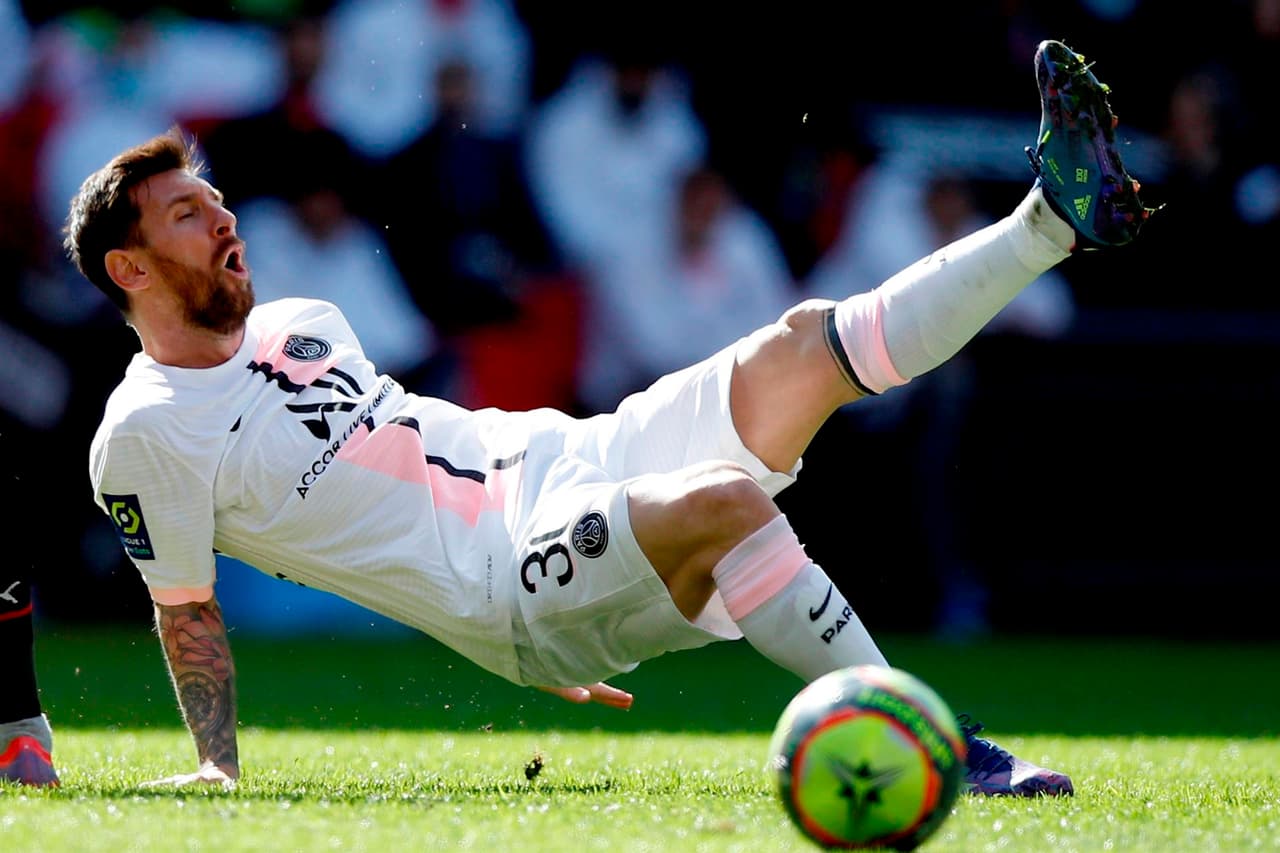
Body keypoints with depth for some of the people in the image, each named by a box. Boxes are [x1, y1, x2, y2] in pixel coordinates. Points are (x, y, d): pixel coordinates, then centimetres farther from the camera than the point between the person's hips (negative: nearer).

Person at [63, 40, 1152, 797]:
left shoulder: (300, 323, 19)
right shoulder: (144, 438, -5)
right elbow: (187, 614, 2)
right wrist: (218, 765, -6)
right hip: (504, 583, -8)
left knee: (800, 350, -10)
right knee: (727, 497, -35)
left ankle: (1056, 218, -10)